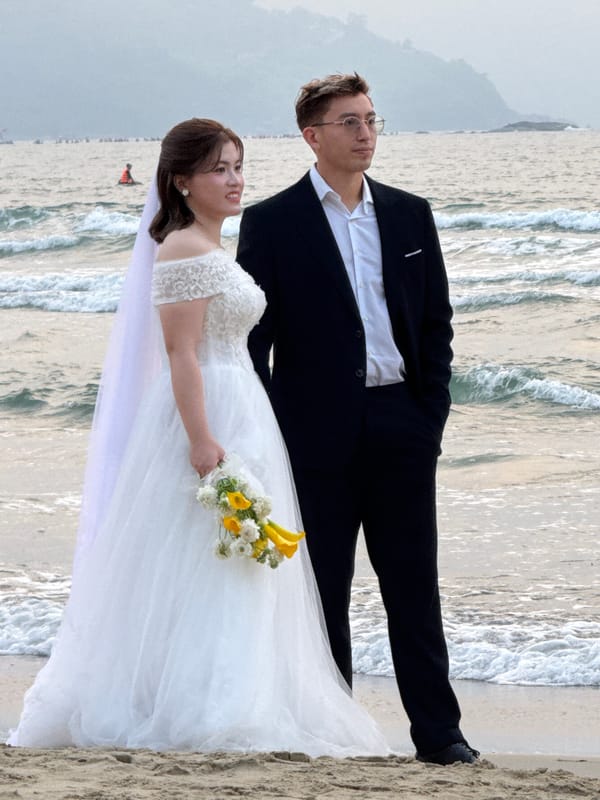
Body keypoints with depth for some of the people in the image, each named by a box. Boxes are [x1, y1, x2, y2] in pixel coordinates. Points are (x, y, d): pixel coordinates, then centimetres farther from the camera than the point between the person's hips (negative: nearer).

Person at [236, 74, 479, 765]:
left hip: (401, 428, 3)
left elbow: (436, 325, 13)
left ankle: (438, 730, 6)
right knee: (322, 590, 5)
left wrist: (431, 417, 4)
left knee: (414, 585, 3)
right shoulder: (271, 223, -1)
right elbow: (251, 334, -1)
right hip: (318, 434, -2)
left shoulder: (409, 215, 10)